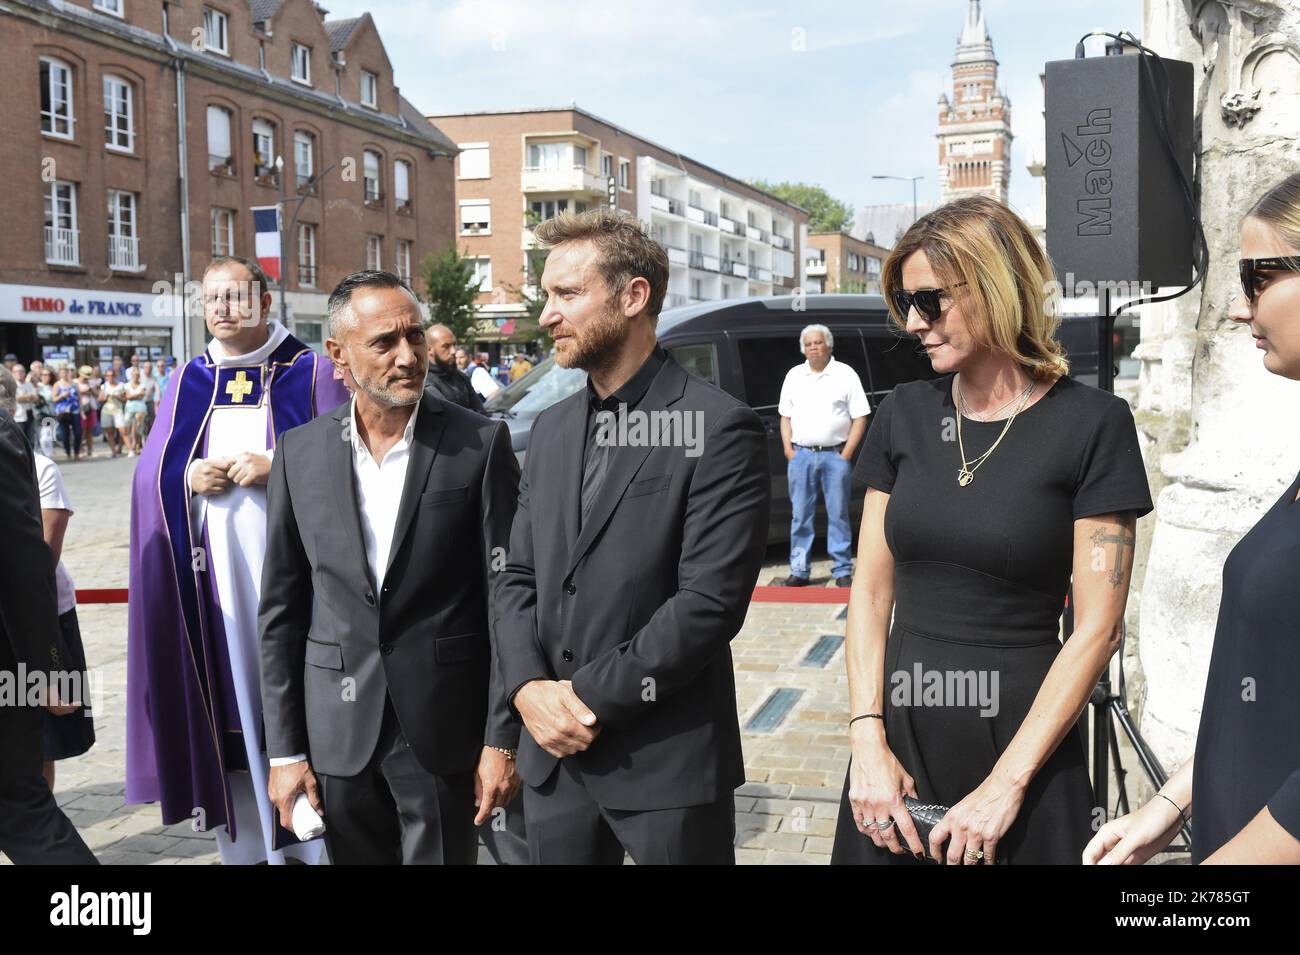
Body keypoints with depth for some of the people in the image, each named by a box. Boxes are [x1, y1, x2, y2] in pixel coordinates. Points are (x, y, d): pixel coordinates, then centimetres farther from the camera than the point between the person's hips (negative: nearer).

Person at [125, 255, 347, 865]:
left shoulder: (312, 373, 3)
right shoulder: (187, 383, 14)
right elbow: (148, 475, 13)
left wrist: (278, 468, -17)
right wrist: (190, 478, -7)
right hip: (210, 572, 3)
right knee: (226, 698, 5)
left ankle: (314, 834, 11)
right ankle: (243, 841, 15)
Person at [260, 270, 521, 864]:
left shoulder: (480, 445, -6)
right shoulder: (300, 453, 1)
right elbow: (281, 610, 5)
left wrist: (502, 740, -8)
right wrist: (284, 749, 3)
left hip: (443, 730, -2)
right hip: (338, 731, 3)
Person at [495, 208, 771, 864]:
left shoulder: (718, 429, -10)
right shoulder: (551, 429, 11)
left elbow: (710, 602, -17)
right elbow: (519, 578, 11)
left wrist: (590, 699, -14)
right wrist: (529, 688, -6)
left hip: (669, 761, -5)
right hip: (553, 757, 6)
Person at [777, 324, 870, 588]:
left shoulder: (845, 374, 3)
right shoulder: (794, 376, 13)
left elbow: (860, 418, 0)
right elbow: (785, 416, 16)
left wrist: (846, 454, -7)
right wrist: (788, 448, 3)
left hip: (835, 454, -3)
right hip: (801, 454, 3)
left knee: (838, 514, 1)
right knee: (800, 515, 4)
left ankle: (842, 570, 8)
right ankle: (799, 570, 11)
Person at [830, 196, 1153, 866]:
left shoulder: (1091, 424, -8)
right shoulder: (904, 415, 4)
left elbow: (1097, 629, -10)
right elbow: (870, 590, 4)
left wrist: (1007, 784, -14)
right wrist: (868, 741, -6)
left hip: (1021, 731, -3)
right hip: (899, 733, 4)